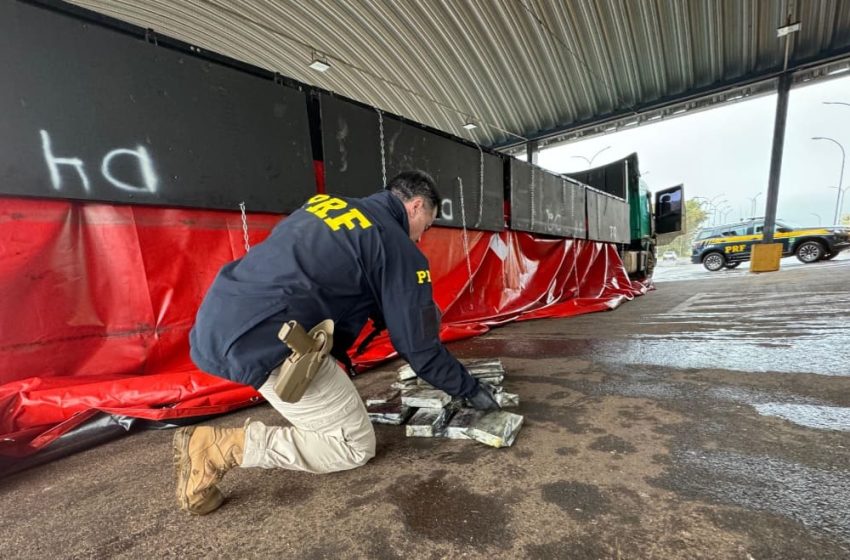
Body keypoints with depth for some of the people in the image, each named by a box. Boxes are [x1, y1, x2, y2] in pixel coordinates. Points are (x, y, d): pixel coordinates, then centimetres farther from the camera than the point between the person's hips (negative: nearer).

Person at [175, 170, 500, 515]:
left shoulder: (325, 202, 19)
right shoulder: (400, 248, -3)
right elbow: (419, 346, 1)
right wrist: (469, 388, 17)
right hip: (268, 341, -9)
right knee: (356, 447, 7)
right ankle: (220, 446, 1)